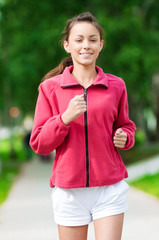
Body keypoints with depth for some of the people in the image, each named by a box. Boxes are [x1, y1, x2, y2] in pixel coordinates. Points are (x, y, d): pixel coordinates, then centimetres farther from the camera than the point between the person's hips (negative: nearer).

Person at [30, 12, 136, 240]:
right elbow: (39, 143, -1)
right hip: (69, 190, 0)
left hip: (110, 188, 1)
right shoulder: (50, 87, 0)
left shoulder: (116, 86, 4)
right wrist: (65, 118, -17)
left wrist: (124, 138, -4)